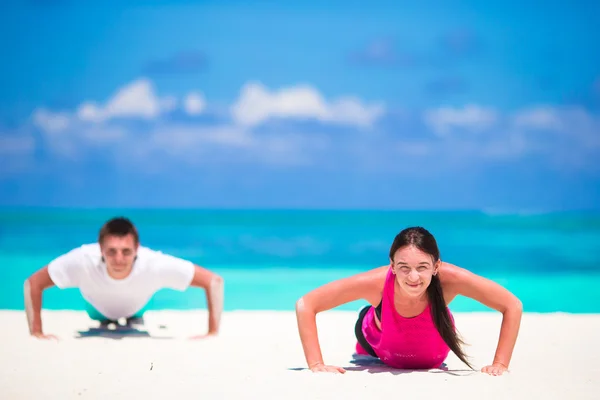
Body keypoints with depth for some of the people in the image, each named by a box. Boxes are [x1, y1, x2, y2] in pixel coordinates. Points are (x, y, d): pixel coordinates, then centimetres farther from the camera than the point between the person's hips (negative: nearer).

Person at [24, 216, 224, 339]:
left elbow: (214, 281, -40)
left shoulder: (154, 264, -48)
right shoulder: (83, 260, -48)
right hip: (99, 307, 0)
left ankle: (135, 320, 58)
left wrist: (213, 333, -42)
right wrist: (36, 332, -38)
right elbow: (33, 283, -34)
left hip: (136, 307, 0)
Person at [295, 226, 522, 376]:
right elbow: (305, 305, -37)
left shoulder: (449, 278, -43)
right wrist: (316, 365, -40)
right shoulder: (377, 282, -44)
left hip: (432, 361, 1)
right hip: (378, 352, -1)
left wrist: (500, 364, -34)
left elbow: (513, 306, -32)